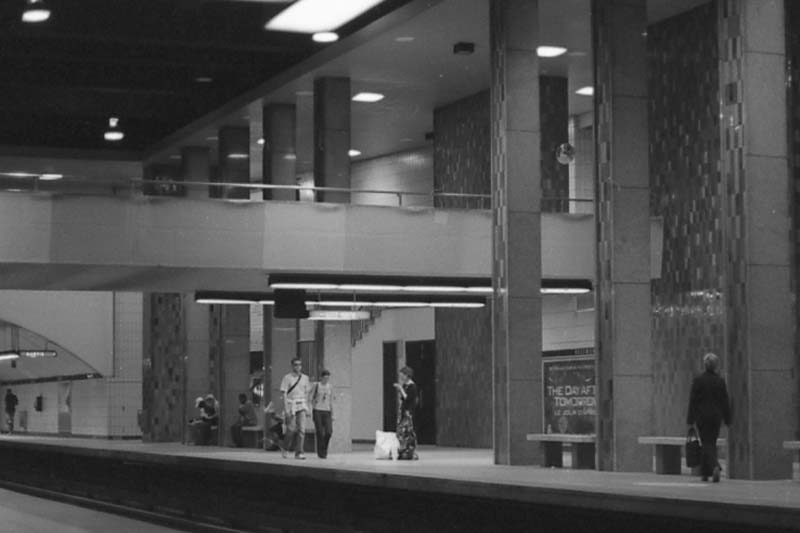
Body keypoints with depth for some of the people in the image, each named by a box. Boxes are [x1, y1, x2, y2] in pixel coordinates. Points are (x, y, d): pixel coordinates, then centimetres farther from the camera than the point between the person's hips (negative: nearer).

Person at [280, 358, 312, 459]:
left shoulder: (305, 378, 10)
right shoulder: (287, 378, -4)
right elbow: (284, 393, -8)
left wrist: (307, 407, 13)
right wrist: (286, 408, -15)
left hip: (301, 406, 4)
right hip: (291, 405, -4)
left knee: (302, 429, -8)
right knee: (291, 429, -2)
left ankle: (299, 453, -8)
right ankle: (284, 447, 24)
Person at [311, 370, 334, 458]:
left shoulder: (330, 387, 10)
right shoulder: (316, 385, 0)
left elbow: (331, 401, 13)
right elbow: (311, 398, 6)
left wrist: (332, 414, 10)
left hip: (326, 411, 3)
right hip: (317, 411, -3)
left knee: (329, 432, -11)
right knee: (320, 432, -7)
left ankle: (324, 449, 13)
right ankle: (321, 453, 3)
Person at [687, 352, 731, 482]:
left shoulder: (698, 380, -8)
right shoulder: (720, 381, 0)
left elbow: (693, 401, -7)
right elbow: (725, 401, 3)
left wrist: (690, 419, -2)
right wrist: (727, 419, 10)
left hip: (702, 416, -3)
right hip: (716, 416, 3)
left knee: (707, 443, -1)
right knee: (711, 443, 14)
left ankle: (715, 467, -25)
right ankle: (705, 473, 17)